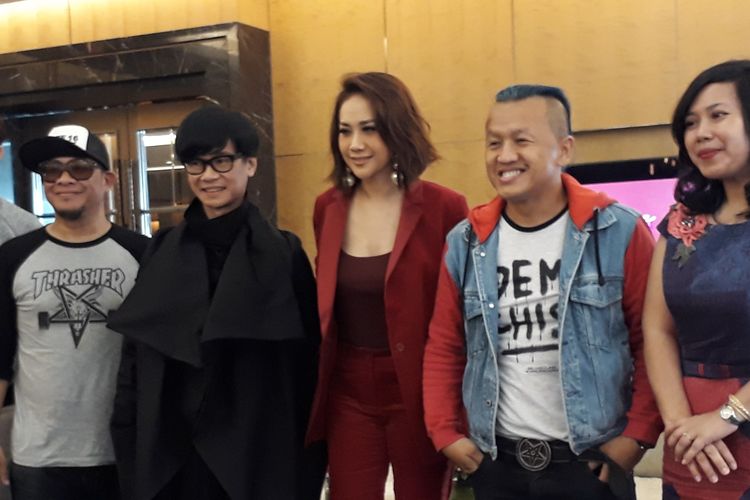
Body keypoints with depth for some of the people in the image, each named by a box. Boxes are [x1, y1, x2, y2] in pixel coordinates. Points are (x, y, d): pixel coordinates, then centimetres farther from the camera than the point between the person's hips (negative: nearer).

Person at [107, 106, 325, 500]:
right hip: (169, 453, 3)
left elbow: (307, 363, -3)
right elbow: (134, 356, 6)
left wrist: (307, 457, -5)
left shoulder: (284, 253, -3)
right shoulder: (162, 252, 4)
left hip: (260, 452, -2)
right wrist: (129, 446, 2)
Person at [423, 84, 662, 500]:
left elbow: (653, 339, -5)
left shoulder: (619, 232, -7)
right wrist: (445, 433, 3)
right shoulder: (465, 244, 2)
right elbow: (444, 348, 9)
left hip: (592, 461, -3)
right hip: (496, 463, 3)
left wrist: (638, 434, -10)